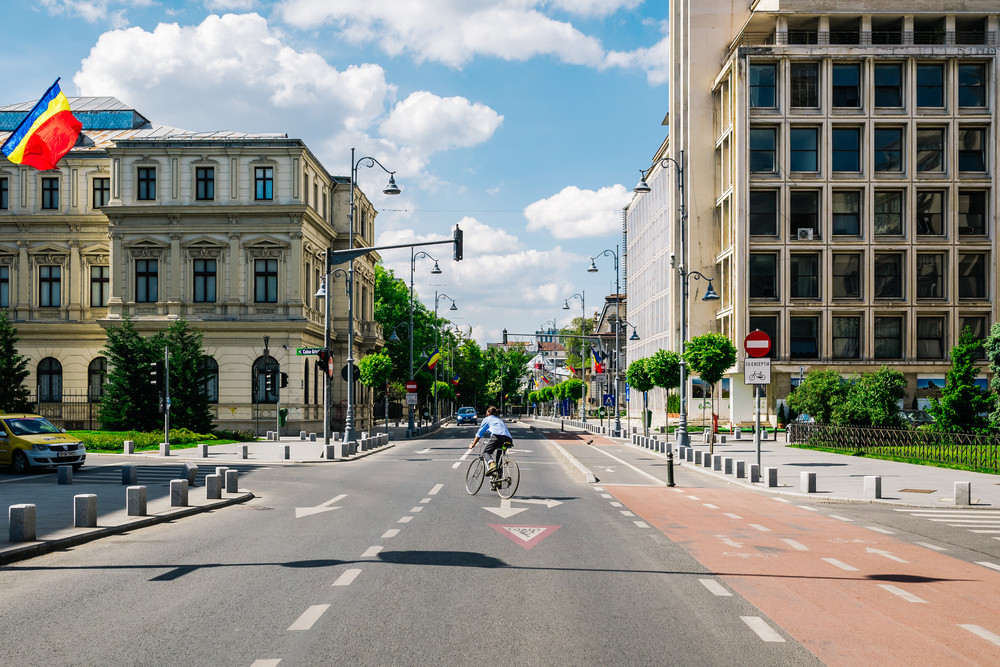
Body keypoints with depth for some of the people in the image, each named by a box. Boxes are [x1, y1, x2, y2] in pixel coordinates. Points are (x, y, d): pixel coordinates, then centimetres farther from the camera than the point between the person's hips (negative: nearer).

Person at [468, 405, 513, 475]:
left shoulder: (487, 419, 20)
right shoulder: (500, 420, 38)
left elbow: (479, 434, 19)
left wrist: (473, 445, 25)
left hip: (497, 436, -6)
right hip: (508, 438, 6)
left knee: (486, 451, 6)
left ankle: (492, 464, -24)